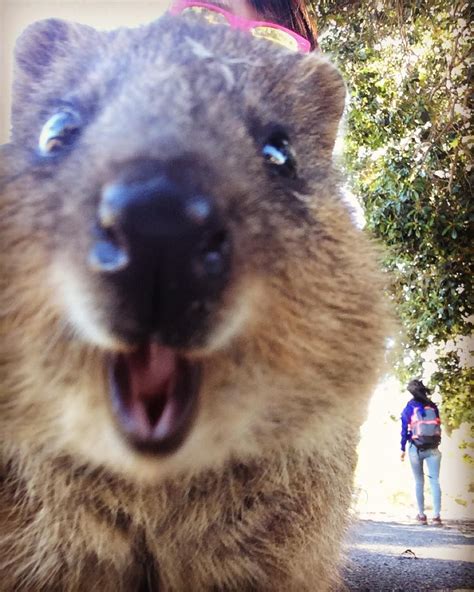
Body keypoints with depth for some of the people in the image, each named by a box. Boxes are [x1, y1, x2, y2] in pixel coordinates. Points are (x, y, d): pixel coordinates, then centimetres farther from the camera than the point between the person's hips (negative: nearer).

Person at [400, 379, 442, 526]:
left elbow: (405, 430, -2)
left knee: (419, 482, 9)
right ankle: (436, 516, -9)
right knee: (435, 481, -1)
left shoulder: (409, 408, -2)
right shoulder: (433, 406, 5)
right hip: (433, 449, 1)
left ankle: (421, 515, 9)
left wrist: (402, 449, 5)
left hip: (416, 449, -1)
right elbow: (438, 426, 9)